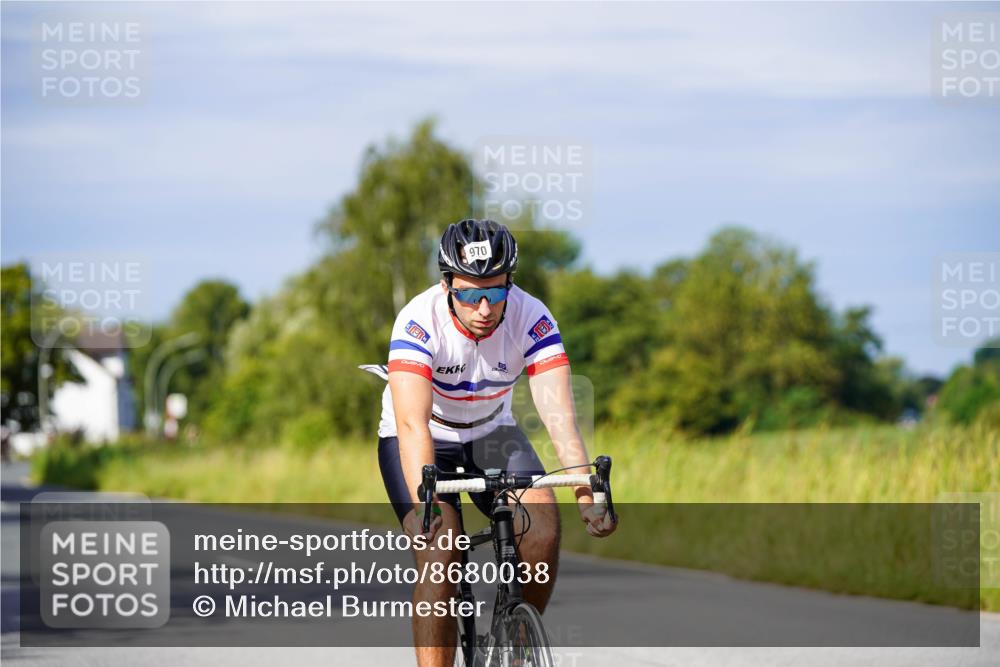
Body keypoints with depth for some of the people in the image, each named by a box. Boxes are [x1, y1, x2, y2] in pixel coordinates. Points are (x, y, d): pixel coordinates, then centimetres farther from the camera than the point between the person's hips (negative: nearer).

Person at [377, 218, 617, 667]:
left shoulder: (531, 319, -23)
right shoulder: (420, 321, -30)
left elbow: (560, 414, -31)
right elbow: (412, 424, -40)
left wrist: (587, 497, -45)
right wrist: (424, 503, -54)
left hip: (491, 434, 2)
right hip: (424, 442, -2)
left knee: (542, 516, -24)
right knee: (439, 559, -24)